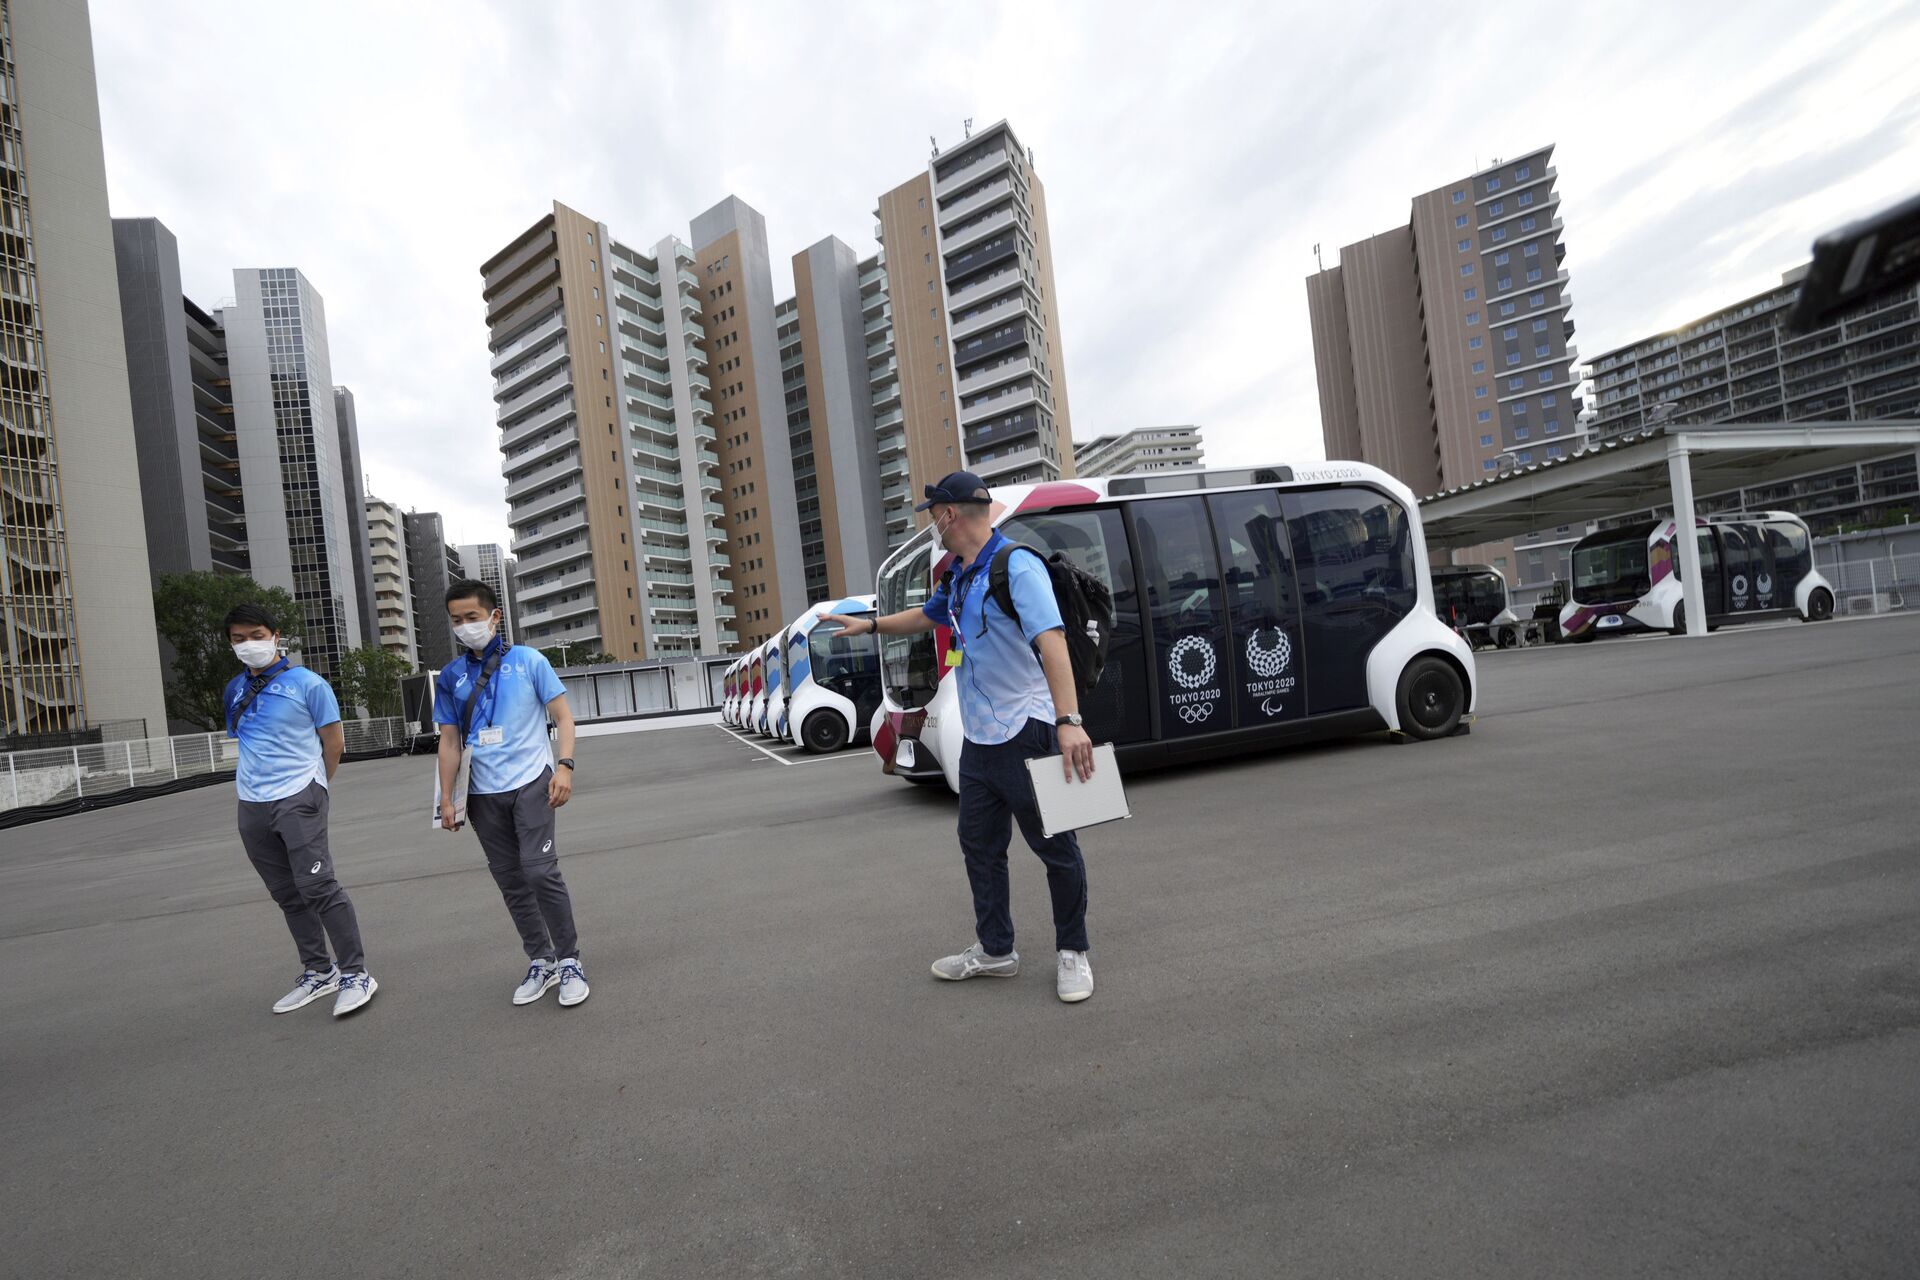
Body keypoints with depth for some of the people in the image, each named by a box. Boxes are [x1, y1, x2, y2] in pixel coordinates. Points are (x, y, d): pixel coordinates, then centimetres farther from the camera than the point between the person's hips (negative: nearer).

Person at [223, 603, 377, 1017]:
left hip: (298, 799, -6)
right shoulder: (235, 690, 11)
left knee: (317, 886, -12)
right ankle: (318, 972, 23)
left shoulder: (306, 683, -5)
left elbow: (334, 741, 0)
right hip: (252, 804, 6)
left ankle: (355, 974, -4)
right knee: (287, 895, 12)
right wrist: (255, 780, 16)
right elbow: (242, 741, 23)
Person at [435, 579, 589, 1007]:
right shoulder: (451, 676, 6)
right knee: (511, 884, 9)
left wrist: (565, 766, -14)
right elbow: (450, 741, 10)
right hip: (484, 795, 4)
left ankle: (569, 961, 3)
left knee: (540, 871, -12)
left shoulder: (528, 660, -2)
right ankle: (541, 962, 22)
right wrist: (447, 800, 6)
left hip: (531, 783, -4)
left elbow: (563, 716, -2)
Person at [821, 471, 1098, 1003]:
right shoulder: (959, 576, 11)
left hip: (1025, 734, -9)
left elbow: (1051, 641, -28)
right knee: (979, 844, 16)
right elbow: (928, 616, 32)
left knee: (1055, 846, 4)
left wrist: (1069, 720, -38)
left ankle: (1072, 953, 22)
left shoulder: (1017, 567, -17)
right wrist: (868, 624, 36)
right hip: (978, 738, 9)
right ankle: (995, 950, 32)